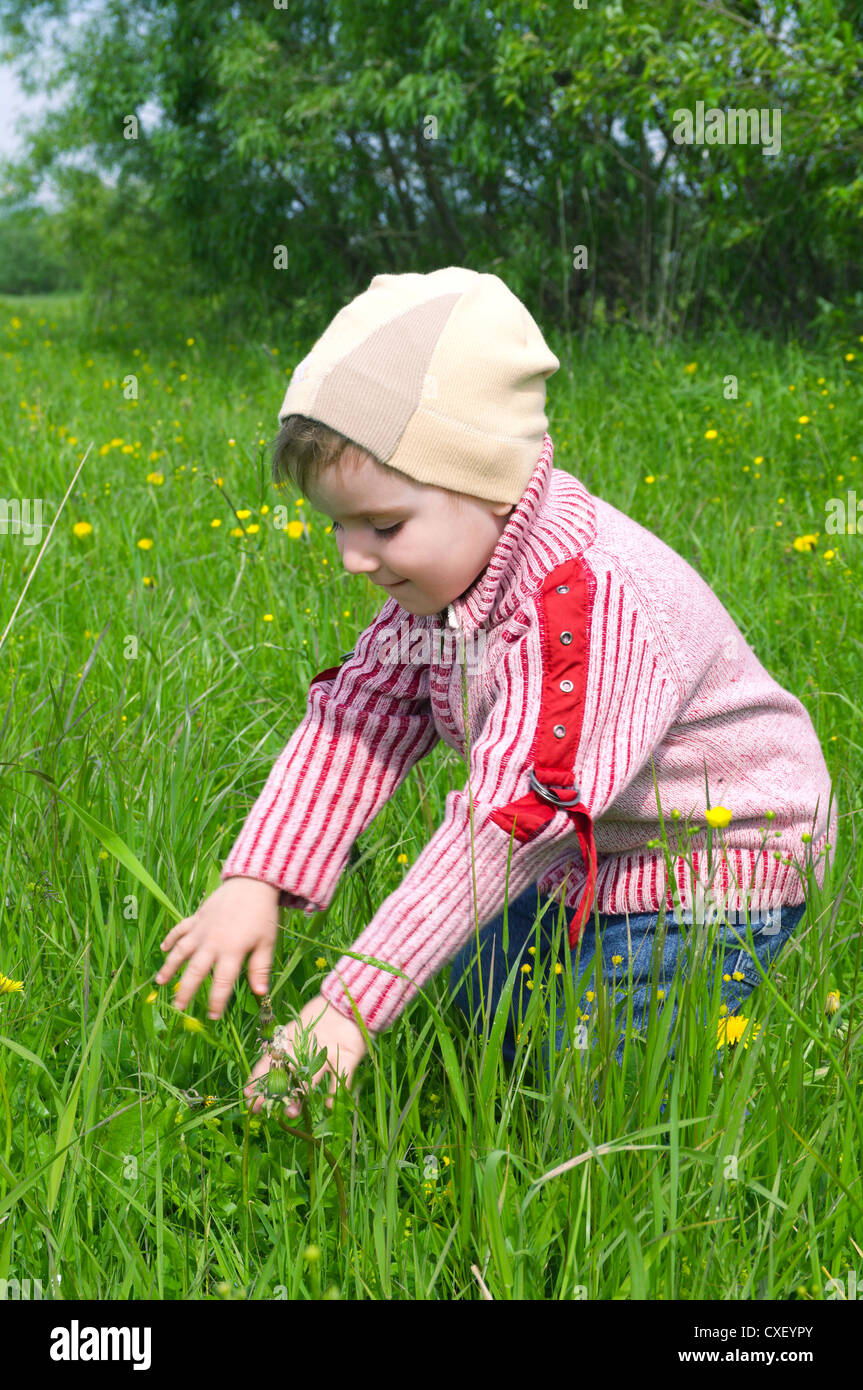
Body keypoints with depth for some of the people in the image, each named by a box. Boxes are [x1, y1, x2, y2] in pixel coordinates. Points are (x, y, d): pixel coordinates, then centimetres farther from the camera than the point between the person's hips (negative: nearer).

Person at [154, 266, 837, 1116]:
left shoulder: (593, 599, -36)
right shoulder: (444, 568, -7)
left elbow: (515, 814, -40)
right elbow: (356, 718, -6)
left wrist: (353, 1004, -41)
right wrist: (257, 879, -21)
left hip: (714, 879, -8)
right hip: (585, 864, 8)